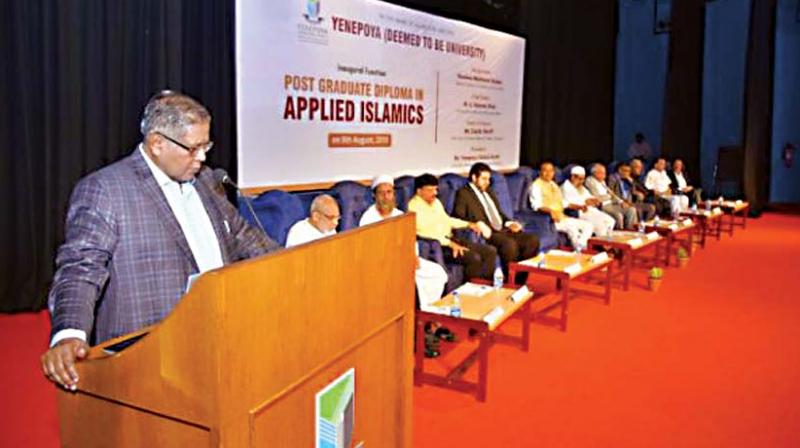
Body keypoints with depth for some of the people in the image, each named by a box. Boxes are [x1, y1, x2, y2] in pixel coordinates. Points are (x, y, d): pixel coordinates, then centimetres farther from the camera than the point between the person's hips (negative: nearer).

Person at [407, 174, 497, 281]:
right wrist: (450, 244, -24)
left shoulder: (436, 201, 15)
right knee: (474, 258, -27)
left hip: (451, 239, 9)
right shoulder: (414, 206, -12)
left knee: (491, 251, -3)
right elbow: (424, 232, -20)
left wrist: (469, 224, 14)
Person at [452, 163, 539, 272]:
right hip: (487, 233, -8)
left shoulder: (489, 191, 24)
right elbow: (458, 218, -10)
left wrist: (508, 223, 8)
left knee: (533, 239, -11)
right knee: (510, 244, -34)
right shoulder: (463, 193, 0)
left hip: (503, 230, 8)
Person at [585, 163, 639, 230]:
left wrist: (621, 202, 4)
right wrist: (609, 195, -5)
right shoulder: (590, 181, -10)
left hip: (611, 204, 9)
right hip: (602, 206, -9)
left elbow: (611, 193, 20)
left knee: (632, 209, -2)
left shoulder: (602, 181, 17)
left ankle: (629, 230, -2)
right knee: (618, 215, -31)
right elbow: (596, 198, -18)